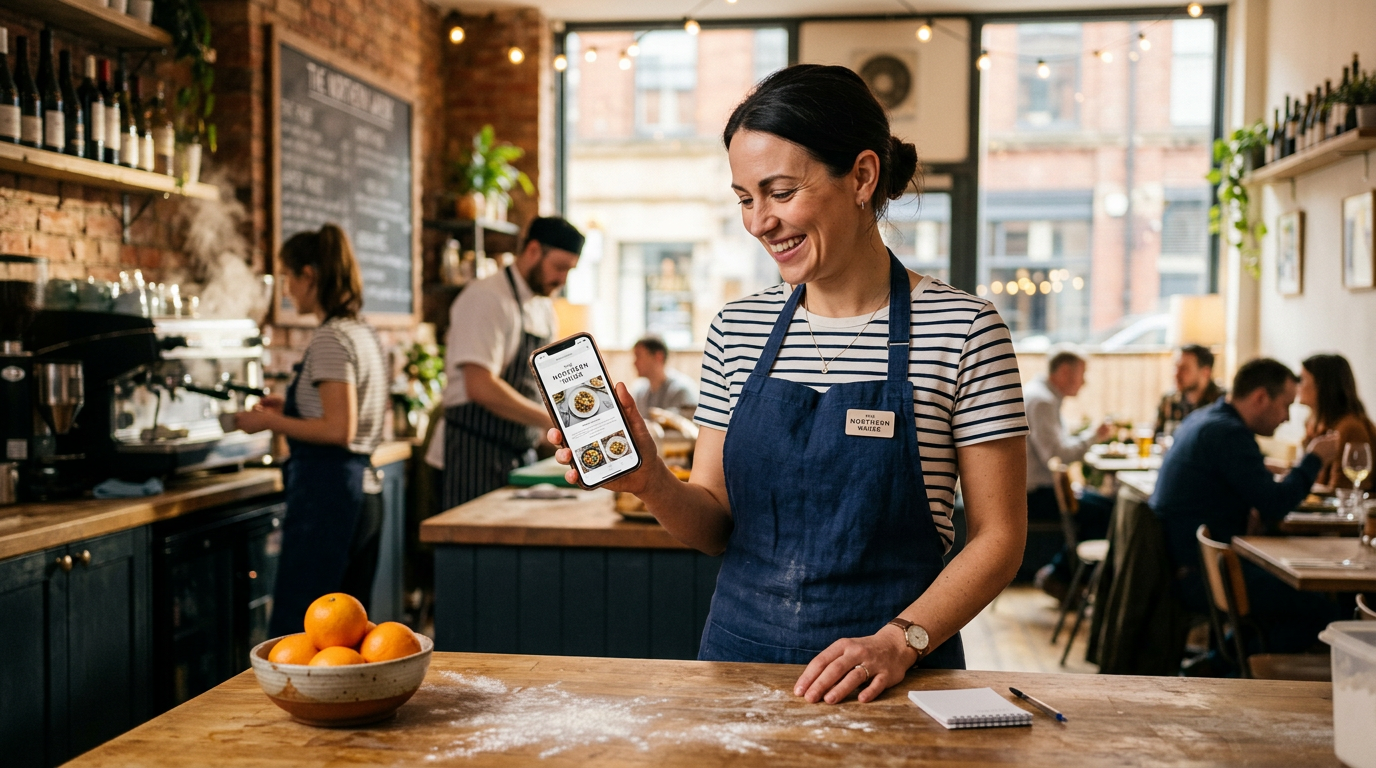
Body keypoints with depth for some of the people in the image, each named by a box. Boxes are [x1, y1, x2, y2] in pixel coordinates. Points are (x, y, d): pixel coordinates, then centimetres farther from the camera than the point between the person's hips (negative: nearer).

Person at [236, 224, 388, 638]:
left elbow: (339, 430, -21)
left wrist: (271, 422, -11)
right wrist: (291, 408, 17)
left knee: (292, 630, -4)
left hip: (325, 491, -10)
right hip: (360, 486, 10)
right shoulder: (364, 334, 13)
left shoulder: (330, 339, -14)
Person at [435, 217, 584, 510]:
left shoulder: (544, 309, 15)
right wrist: (552, 420, -23)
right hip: (475, 454, -8)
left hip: (521, 454, 8)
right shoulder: (486, 299, -13)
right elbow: (480, 387, -24)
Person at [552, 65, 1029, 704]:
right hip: (739, 650, 3)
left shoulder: (961, 329, -6)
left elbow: (998, 535, -4)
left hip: (892, 679, -3)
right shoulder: (736, 330, 5)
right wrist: (652, 483, -12)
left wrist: (899, 640, -16)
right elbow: (716, 525, 7)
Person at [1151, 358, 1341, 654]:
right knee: (1319, 610, -9)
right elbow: (1274, 507, -18)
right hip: (1200, 576, -11)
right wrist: (1314, 459, -4)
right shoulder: (1229, 433, -18)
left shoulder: (1201, 421, 14)